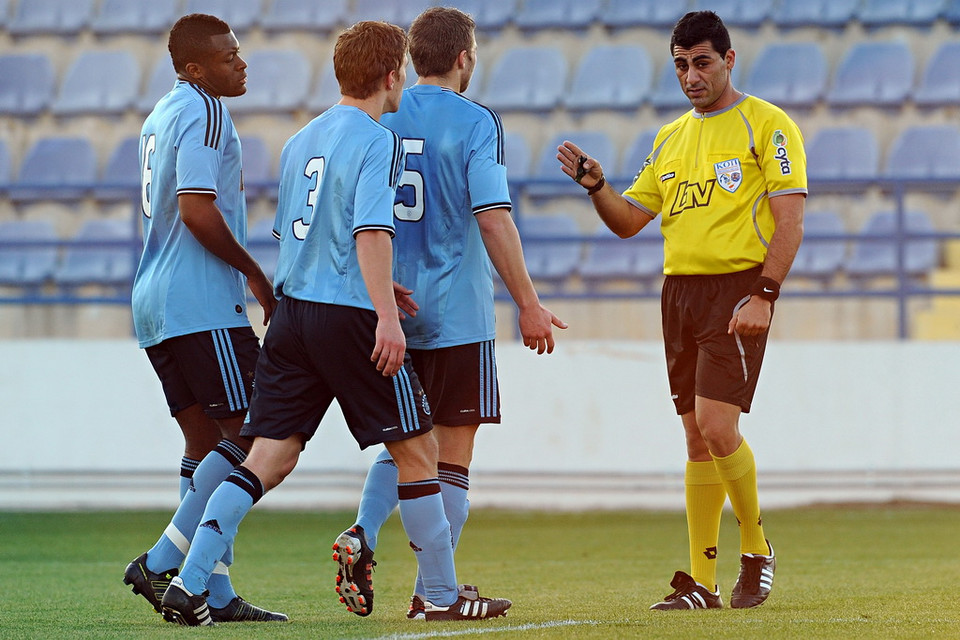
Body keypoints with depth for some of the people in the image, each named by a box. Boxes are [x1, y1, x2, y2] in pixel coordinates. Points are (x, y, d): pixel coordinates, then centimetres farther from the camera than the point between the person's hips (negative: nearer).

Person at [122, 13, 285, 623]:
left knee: (206, 443, 8)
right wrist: (254, 273, -10)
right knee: (248, 436, -7)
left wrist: (243, 277, 24)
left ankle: (217, 594, 5)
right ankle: (161, 563, -13)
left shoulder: (165, 113, 19)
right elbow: (197, 210, -22)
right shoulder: (205, 114, -12)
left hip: (156, 301, 10)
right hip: (203, 304, -10)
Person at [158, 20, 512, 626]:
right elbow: (371, 230, -19)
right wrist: (385, 314, -24)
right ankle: (445, 595, 10)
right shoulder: (378, 141, -8)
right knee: (417, 449, 5)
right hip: (351, 314, -7)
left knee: (269, 459, 4)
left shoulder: (301, 140, 17)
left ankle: (189, 583, -7)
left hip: (292, 308, 7)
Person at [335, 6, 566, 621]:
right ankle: (432, 593, -1)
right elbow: (493, 218, -16)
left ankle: (362, 534, -6)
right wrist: (528, 304, -11)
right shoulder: (475, 122, -9)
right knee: (453, 454, 2)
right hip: (457, 314, -5)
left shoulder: (378, 119, 7)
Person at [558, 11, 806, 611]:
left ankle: (757, 550, 4)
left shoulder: (768, 125, -3)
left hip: (737, 288, -6)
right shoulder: (671, 138, 17)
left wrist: (764, 294, -18)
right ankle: (701, 582, 8)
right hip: (679, 291, 6)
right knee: (698, 437, 6)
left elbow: (790, 222, -9)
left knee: (717, 425, -17)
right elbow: (628, 219, 19)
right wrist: (595, 184, -1)